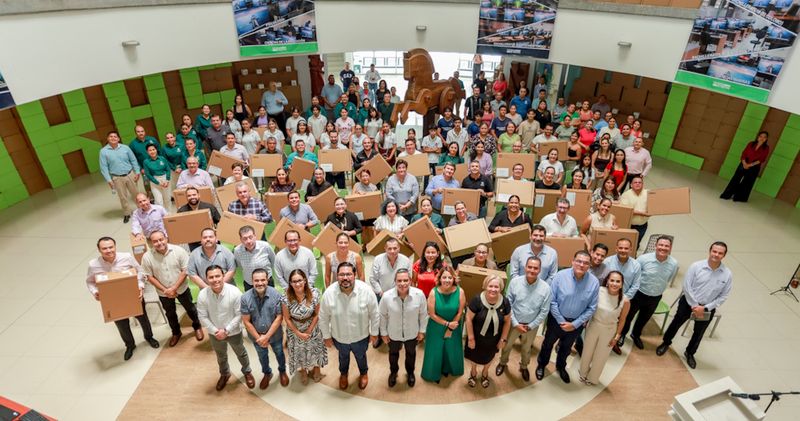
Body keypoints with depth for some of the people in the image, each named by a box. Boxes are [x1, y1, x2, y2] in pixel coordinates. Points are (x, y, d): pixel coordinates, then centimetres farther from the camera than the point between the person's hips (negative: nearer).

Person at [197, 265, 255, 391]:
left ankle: (247, 372, 51)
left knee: (241, 353, 23)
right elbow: (203, 317, -12)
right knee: (221, 356, 29)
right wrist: (215, 331, -18)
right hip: (214, 334, 2)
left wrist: (226, 330, -24)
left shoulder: (234, 292, -28)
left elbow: (239, 315, -20)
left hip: (234, 332, -2)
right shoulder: (202, 295, -22)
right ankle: (224, 374, 57)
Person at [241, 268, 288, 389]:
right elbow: (246, 321, -15)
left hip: (275, 335, -1)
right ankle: (267, 373, 55)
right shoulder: (245, 298, -23)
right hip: (256, 336, 1)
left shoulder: (276, 295, -24)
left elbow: (279, 317, -19)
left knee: (279, 354, 24)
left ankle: (282, 371, 54)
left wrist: (267, 336, -21)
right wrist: (258, 337, -14)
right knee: (262, 357, 27)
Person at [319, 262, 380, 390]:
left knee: (361, 356, 29)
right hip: (339, 337, 1)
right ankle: (343, 373, 64)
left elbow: (374, 314, -14)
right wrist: (326, 336, -2)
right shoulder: (328, 293, -27)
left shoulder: (366, 291, -29)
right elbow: (323, 318, -10)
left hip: (361, 336, -1)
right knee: (343, 356, 31)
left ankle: (363, 373, 62)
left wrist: (374, 333, -5)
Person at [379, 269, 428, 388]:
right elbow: (382, 315, -12)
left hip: (412, 333, 1)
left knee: (411, 353, 29)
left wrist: (422, 331, -2)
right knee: (393, 353, 29)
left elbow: (423, 314, -12)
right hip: (393, 334, 0)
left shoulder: (419, 294, -29)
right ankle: (393, 372, 60)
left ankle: (410, 373, 60)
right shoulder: (387, 296, -30)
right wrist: (383, 333, -3)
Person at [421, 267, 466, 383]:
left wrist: (450, 329, -8)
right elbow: (432, 314, -17)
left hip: (454, 328, 2)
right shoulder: (434, 293, -25)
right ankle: (434, 372, 44)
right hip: (436, 327, -2)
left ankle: (447, 368, 53)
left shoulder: (460, 292, -22)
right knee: (435, 350, 16)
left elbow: (460, 312, -12)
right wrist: (447, 324, -17)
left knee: (452, 349, 23)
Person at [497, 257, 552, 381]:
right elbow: (508, 304, -12)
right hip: (514, 323, 0)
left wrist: (531, 326, -10)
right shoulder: (515, 282, -19)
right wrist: (515, 323, -14)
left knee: (526, 349, 25)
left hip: (531, 326, 0)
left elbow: (544, 311, -11)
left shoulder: (545, 288, -19)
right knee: (506, 345, 22)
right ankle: (503, 363, 51)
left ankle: (524, 367, 53)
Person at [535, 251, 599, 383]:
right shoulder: (560, 275, -22)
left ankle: (561, 366, 54)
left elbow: (591, 308, -10)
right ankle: (541, 364, 47)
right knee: (548, 343, 20)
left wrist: (575, 324, -13)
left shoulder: (594, 282, -17)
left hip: (576, 323, 2)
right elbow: (552, 301, -17)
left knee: (566, 347, 26)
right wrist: (561, 321, -16)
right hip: (557, 319, -2)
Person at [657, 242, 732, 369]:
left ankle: (690, 353, 45)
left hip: (708, 308, 2)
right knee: (676, 323, 16)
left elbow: (723, 296, -7)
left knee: (698, 333, 19)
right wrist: (695, 306, -15)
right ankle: (666, 343, 43)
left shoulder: (727, 274, -13)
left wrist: (705, 308, -14)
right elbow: (687, 287, -14)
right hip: (688, 302, -1)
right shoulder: (696, 266, -17)